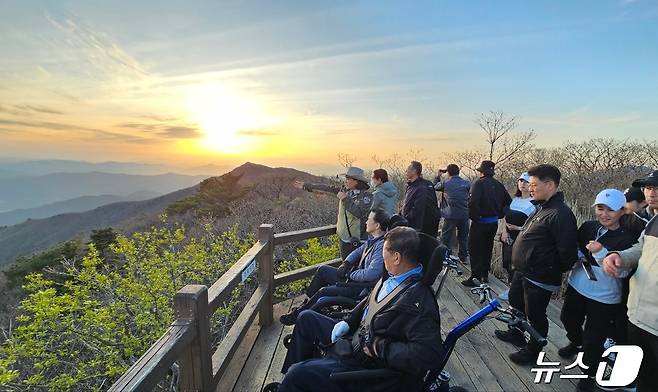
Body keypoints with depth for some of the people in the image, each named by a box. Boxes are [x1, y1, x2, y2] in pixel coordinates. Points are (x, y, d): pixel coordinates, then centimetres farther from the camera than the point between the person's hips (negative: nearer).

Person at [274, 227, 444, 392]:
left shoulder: (418, 301, -29)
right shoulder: (393, 278, -2)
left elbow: (431, 354, -36)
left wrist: (379, 348, -28)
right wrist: (347, 322, 3)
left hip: (369, 365, -9)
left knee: (298, 374, -19)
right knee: (306, 318, 17)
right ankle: (288, 377, 29)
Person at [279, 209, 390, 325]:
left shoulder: (382, 246, -26)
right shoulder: (373, 239, 4)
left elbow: (372, 274, -33)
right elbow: (358, 251, 18)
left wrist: (349, 274, -18)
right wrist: (346, 263, 0)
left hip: (362, 287, -10)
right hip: (354, 276, 10)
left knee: (324, 291, -19)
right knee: (323, 270, 12)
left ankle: (297, 315, 2)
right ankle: (306, 303, 20)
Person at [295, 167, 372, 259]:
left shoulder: (366, 195, -13)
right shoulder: (345, 190, 4)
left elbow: (359, 213, -28)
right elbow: (327, 188, 10)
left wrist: (345, 199, -26)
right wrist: (306, 186, 15)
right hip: (344, 238, 6)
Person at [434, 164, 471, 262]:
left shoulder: (445, 183, -7)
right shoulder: (467, 183, 2)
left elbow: (435, 187, 9)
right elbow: (468, 193, 16)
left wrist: (438, 177, 23)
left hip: (450, 215, -3)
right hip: (464, 215, 4)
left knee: (446, 238, 7)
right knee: (463, 237, 18)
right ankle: (463, 257, 29)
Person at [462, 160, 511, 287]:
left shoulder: (479, 183, -16)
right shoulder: (499, 185, 6)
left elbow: (473, 202, -29)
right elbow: (508, 202, 11)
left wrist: (473, 217, -16)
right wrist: (499, 215, 13)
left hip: (480, 223, -7)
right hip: (494, 223, 7)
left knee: (475, 249, 2)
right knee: (487, 248, 19)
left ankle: (475, 278, 6)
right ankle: (485, 275, 29)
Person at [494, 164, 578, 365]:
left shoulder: (561, 214, -24)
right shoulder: (541, 207, 8)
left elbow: (567, 251, -27)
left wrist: (553, 271, -12)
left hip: (539, 278, -10)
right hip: (522, 271, 10)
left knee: (535, 315, 9)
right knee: (515, 302, 26)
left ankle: (532, 351, 29)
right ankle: (516, 334, 47)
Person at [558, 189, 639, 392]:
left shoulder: (627, 239, -15)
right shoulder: (588, 227, -3)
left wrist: (601, 252, -30)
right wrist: (578, 255, -7)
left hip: (604, 298, -5)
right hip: (577, 287, 5)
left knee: (593, 340, 3)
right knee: (568, 319, 26)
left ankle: (589, 375, 28)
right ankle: (576, 343, 57)